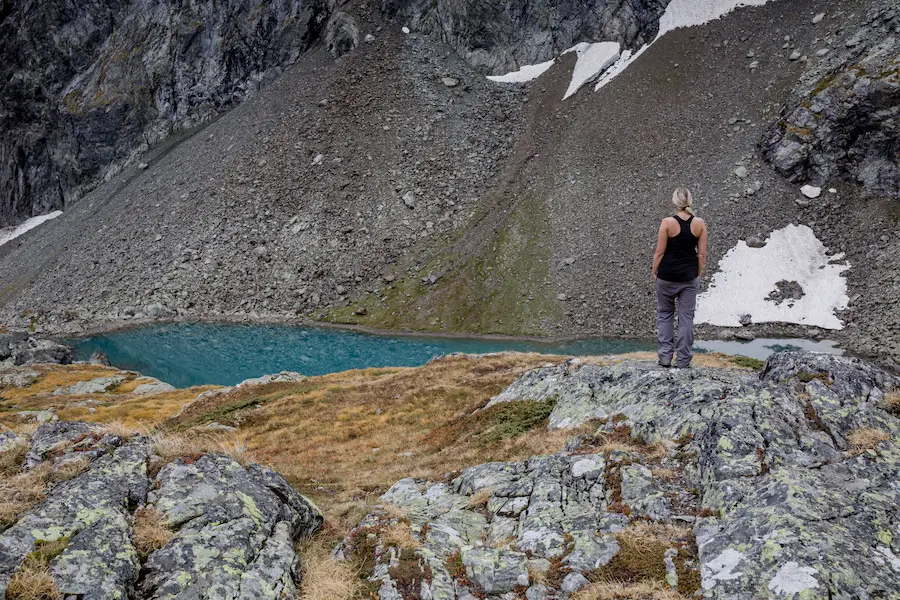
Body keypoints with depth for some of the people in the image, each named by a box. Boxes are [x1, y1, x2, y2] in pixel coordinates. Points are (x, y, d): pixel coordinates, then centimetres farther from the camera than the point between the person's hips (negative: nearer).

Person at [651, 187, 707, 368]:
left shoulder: (667, 223, -13)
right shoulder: (699, 224, -5)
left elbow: (660, 252, -9)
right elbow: (702, 254, -1)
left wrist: (654, 272, 4)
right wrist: (698, 274, 12)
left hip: (667, 275, -2)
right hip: (689, 276, 2)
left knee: (665, 314, 14)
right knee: (686, 316, 8)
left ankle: (665, 356, 10)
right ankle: (683, 360, 11)